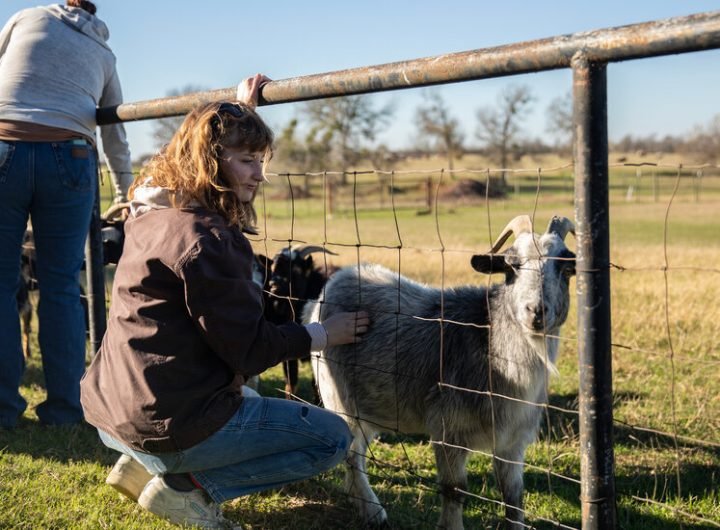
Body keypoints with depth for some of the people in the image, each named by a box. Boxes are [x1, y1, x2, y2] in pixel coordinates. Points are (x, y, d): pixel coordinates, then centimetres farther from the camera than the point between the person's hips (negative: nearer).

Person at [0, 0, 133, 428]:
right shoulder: (103, 55, 22)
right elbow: (116, 137, 26)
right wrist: (128, 193, 38)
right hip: (69, 160, 1)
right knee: (61, 286, 5)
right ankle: (64, 408, 6)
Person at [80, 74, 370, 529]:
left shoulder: (153, 213, 6)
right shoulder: (204, 239, -22)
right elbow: (249, 349, -17)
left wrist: (243, 112, 30)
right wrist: (325, 334, -5)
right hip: (171, 423, -9)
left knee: (249, 401, 39)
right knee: (333, 437, 4)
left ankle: (144, 465, 17)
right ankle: (185, 485, -3)